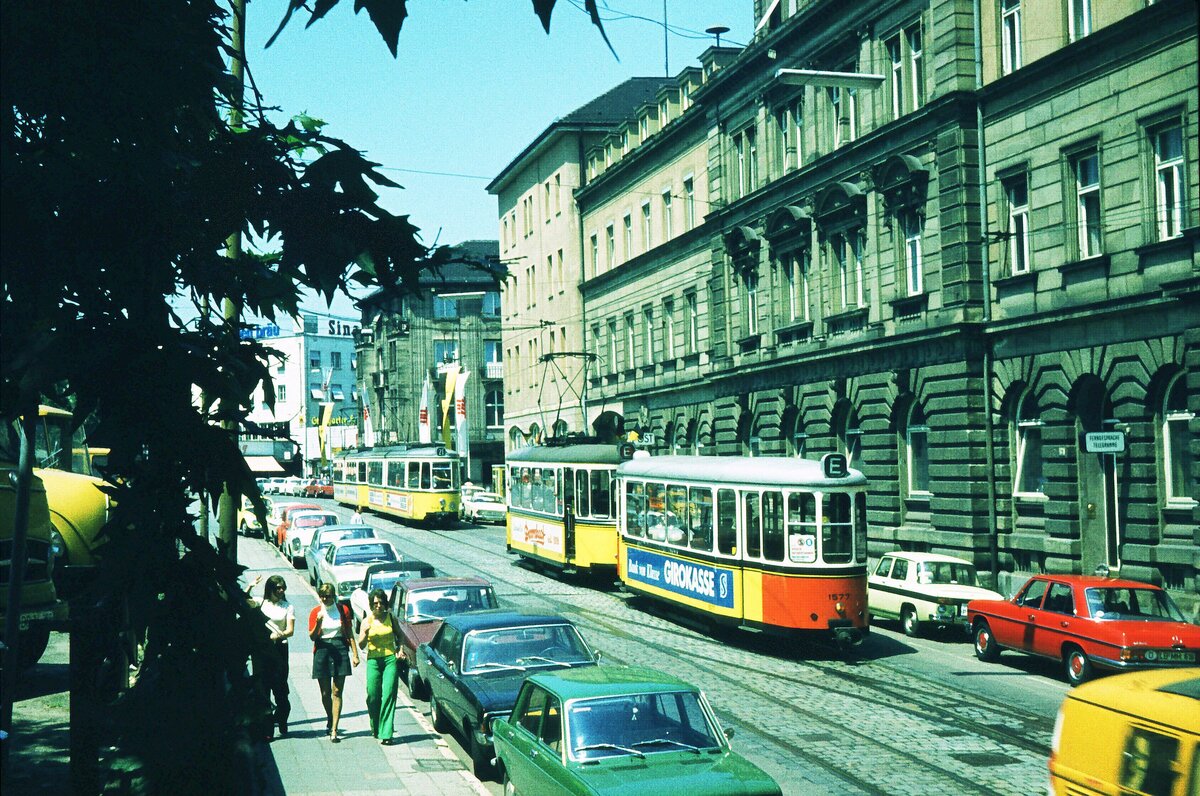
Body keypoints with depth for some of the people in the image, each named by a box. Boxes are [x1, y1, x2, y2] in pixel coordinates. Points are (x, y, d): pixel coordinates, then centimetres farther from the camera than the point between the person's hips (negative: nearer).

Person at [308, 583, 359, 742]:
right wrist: (318, 623, -16)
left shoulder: (343, 610, 4)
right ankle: (330, 720, 33)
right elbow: (312, 637, 1)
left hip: (340, 650, -1)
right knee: (325, 692, 8)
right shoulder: (316, 612, 4)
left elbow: (349, 634, 8)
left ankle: (333, 730, -8)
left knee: (337, 692, -6)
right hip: (322, 651, 1)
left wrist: (355, 654, 2)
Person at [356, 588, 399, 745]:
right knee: (373, 695, 1)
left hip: (390, 659, -1)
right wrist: (365, 632, -19)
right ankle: (375, 727, 26)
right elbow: (361, 645, -1)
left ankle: (385, 733, -10)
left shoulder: (390, 617, 5)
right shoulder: (367, 621, 4)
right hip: (373, 660, 1)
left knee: (388, 694, -9)